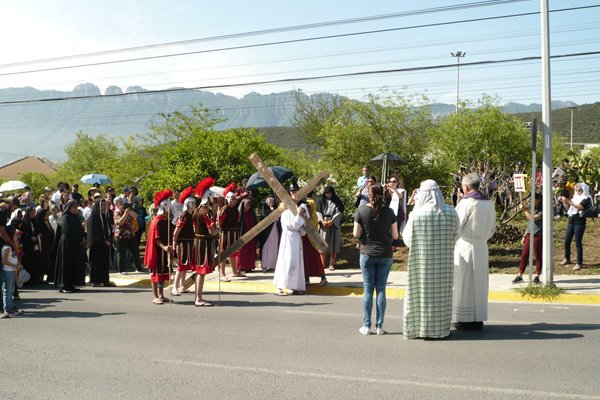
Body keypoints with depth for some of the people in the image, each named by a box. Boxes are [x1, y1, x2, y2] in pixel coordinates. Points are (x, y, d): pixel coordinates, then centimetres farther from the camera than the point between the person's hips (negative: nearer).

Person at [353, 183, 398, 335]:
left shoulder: (362, 210, -8)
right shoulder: (389, 212, -4)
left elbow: (356, 234, -7)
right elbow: (395, 235, -2)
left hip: (367, 254, -1)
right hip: (385, 255, 1)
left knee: (368, 290, 6)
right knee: (381, 289, 7)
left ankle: (366, 326, 6)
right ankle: (379, 326, 8)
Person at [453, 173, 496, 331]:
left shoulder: (466, 202, -14)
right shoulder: (489, 203, 6)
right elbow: (492, 228, 13)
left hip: (465, 247, -6)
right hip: (482, 247, 6)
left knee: (464, 283, 2)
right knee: (479, 283, 12)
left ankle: (465, 320, 6)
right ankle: (478, 319, 16)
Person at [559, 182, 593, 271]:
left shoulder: (586, 199, -6)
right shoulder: (575, 197, 13)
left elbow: (579, 207, -24)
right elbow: (568, 209, 17)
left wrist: (569, 201, -29)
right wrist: (564, 202, 1)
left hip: (579, 222, -6)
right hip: (571, 221, 6)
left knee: (578, 243, -6)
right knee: (567, 241, 9)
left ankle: (579, 263, 0)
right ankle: (567, 259, 26)